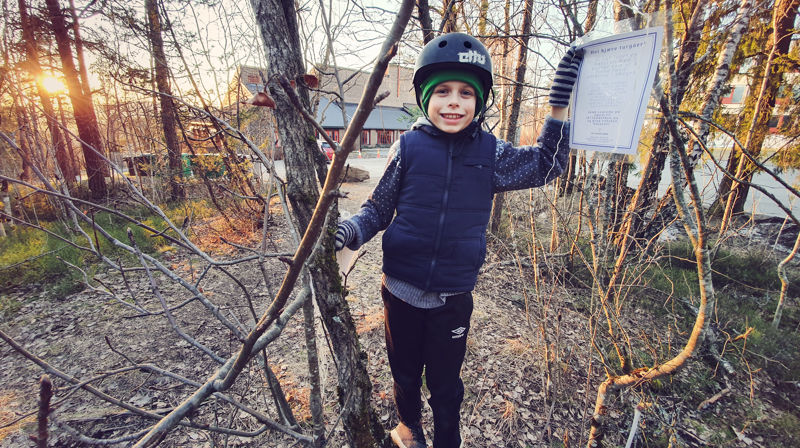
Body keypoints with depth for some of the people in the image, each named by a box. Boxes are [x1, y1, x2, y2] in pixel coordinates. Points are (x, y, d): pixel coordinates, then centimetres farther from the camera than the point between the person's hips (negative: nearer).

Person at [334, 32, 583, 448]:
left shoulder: (490, 152, -3)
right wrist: (350, 230, -21)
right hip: (401, 291, 0)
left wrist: (559, 106, 0)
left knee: (446, 385, 18)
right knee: (405, 373, 23)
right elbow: (378, 208, -1)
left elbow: (546, 165, 10)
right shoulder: (408, 147, -8)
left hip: (453, 298, 0)